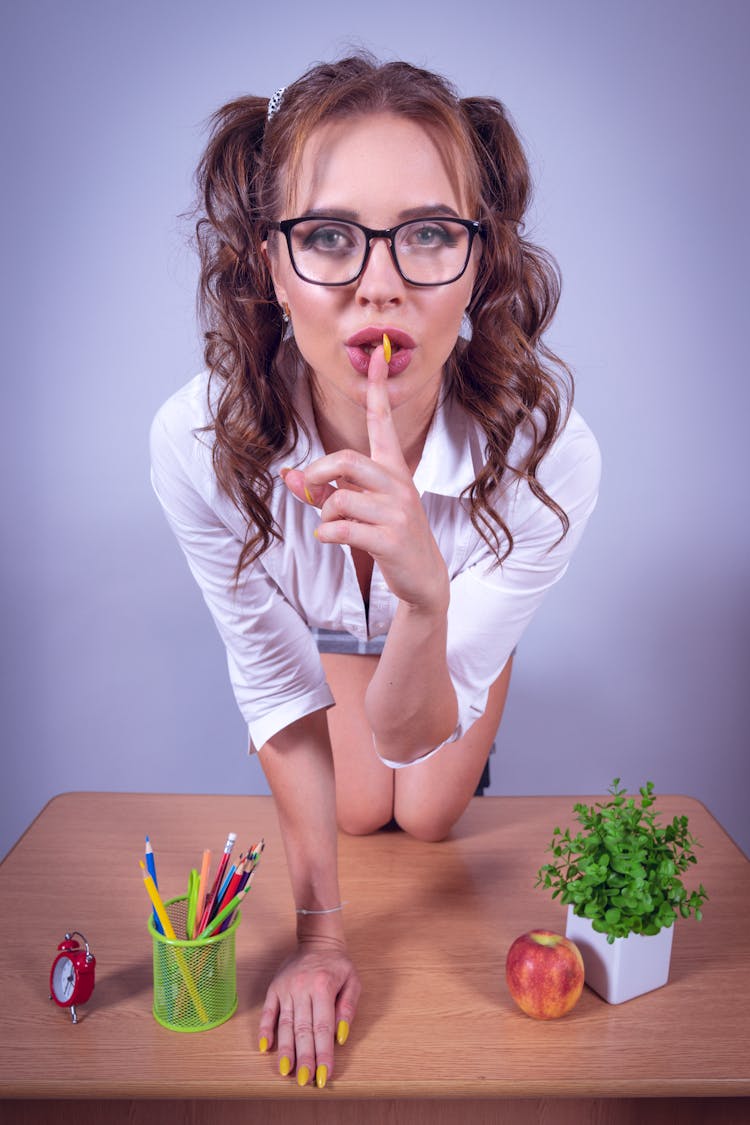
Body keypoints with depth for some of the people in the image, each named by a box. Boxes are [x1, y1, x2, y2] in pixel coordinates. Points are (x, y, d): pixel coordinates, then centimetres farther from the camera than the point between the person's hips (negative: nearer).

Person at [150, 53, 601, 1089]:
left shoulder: (548, 456, -44)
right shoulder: (198, 442, -42)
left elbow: (410, 737, -36)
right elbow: (275, 683, -26)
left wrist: (424, 597, -60)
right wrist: (319, 932, -19)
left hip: (450, 616, 0)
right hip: (324, 611, 1)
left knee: (428, 816, 12)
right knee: (356, 811, 13)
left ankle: (480, 711, 44)